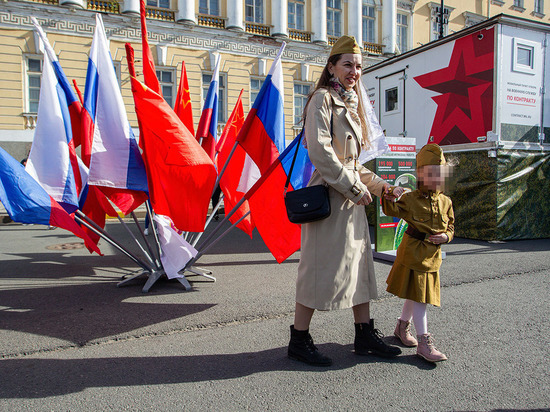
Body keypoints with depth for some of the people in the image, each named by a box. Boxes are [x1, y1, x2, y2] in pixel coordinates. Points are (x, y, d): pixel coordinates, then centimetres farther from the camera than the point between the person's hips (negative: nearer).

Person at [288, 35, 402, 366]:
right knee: (321, 267, -4)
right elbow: (320, 151, -19)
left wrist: (375, 183, 12)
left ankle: (365, 334, 25)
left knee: (358, 263, 12)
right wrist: (354, 187, -16)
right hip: (329, 195, -9)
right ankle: (299, 340, 11)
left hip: (352, 196, 9)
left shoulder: (350, 104, 20)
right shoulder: (323, 98, -6)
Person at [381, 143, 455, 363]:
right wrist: (391, 195, -28)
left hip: (432, 256, 5)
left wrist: (445, 236, -8)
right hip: (413, 252, -5)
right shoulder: (411, 199, -7)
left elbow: (450, 227, 13)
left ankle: (402, 326, 38)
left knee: (415, 295, 17)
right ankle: (424, 342, 3)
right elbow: (391, 210, -9)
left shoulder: (445, 202, 6)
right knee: (418, 296, -3)